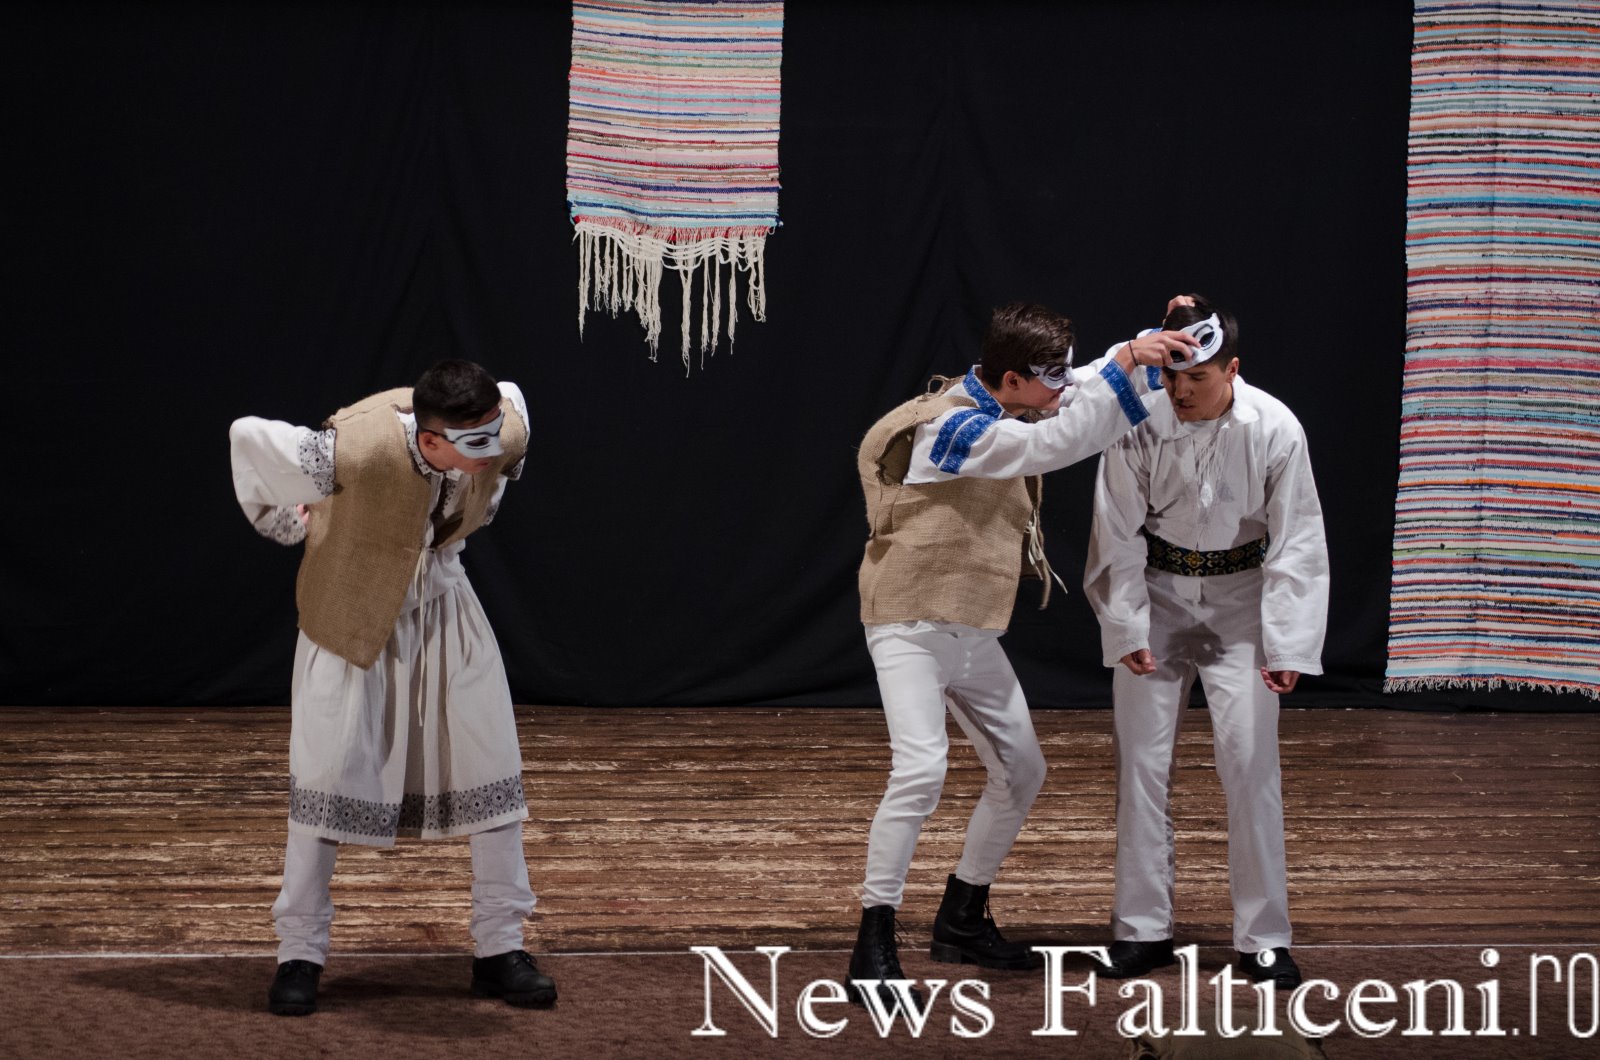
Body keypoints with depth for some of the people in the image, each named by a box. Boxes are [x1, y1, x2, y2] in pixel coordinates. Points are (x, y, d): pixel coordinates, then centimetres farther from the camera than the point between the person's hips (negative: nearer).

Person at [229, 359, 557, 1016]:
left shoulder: (507, 433, -24)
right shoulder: (355, 451, -38)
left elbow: (512, 396, 3)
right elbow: (248, 437, -22)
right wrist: (283, 523, -7)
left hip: (442, 605, 4)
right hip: (352, 615, -4)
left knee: (491, 768, 1)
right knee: (327, 778, -5)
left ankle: (500, 951, 10)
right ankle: (300, 955, 8)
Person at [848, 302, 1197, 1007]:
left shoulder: (1006, 408, 5)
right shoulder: (951, 427, -22)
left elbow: (1094, 389, 13)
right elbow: (1053, 445, -30)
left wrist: (1151, 344, -4)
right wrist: (1126, 366, -29)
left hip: (974, 629, 9)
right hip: (912, 625, -9)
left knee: (1020, 771, 14)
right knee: (921, 772, -23)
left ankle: (961, 921, 28)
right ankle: (873, 948, -19)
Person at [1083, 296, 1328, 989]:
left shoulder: (1274, 430, -17)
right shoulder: (1138, 425, -17)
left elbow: (1295, 543, -11)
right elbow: (1120, 535, -7)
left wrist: (1287, 647, -14)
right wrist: (1128, 632, -9)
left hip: (1240, 598, -1)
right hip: (1157, 593, 1)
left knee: (1249, 762, -7)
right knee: (1142, 761, 1)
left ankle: (1263, 937, 3)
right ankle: (1142, 930, 13)